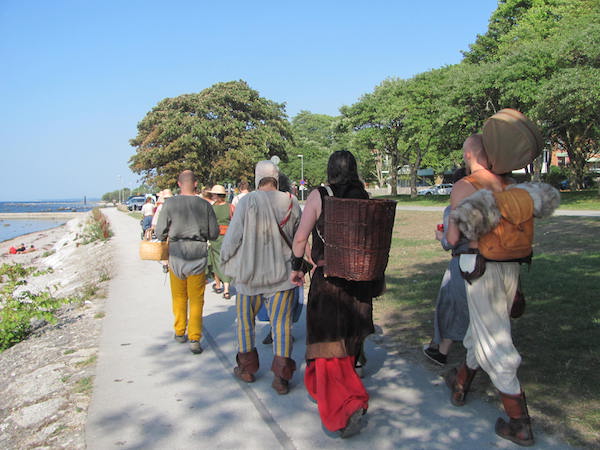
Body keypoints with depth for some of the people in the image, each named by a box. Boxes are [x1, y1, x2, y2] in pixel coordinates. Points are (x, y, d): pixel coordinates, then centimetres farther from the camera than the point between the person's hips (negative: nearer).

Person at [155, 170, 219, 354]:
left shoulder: (170, 203, -8)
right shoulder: (204, 205, -5)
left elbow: (160, 232, -4)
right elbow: (214, 234, 0)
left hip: (176, 252, 0)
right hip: (198, 253, 0)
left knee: (179, 296, 17)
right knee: (196, 299, 6)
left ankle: (179, 332, 31)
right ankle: (194, 339, 1)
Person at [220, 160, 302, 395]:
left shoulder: (248, 202, -12)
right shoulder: (291, 203, -3)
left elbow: (233, 235, -10)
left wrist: (226, 261, 7)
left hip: (250, 272, -2)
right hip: (282, 274, 2)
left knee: (246, 320, 16)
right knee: (281, 323, 6)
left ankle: (247, 368, 29)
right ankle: (281, 377, 5)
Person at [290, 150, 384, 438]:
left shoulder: (319, 196, -8)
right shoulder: (365, 198, 2)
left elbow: (301, 237, -8)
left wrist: (296, 267, 8)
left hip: (328, 279, -5)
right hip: (360, 281, 5)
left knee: (328, 343, 3)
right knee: (349, 340, 22)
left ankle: (347, 407, -9)